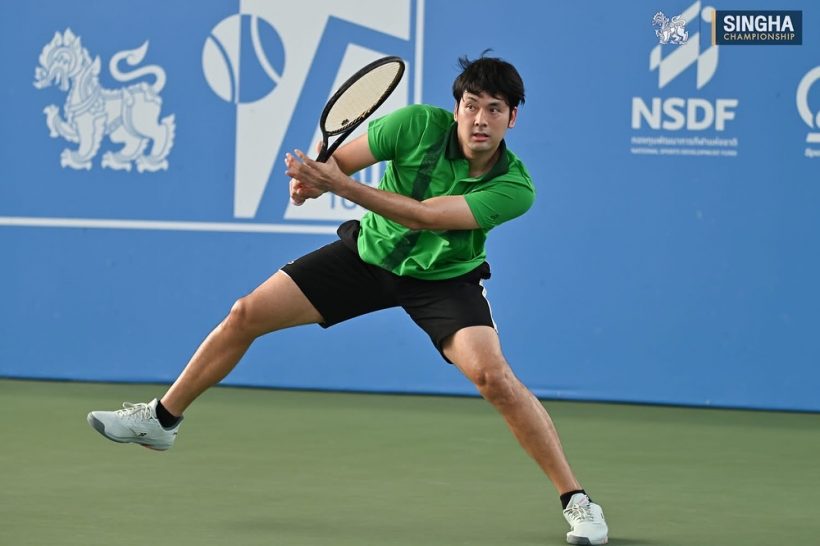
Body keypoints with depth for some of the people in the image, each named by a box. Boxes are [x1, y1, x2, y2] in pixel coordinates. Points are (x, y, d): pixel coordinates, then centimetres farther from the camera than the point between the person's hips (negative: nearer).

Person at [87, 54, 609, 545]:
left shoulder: (514, 189, -29)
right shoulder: (419, 124, -23)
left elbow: (426, 215, -37)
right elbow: (336, 162, -14)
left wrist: (338, 184, -42)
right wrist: (309, 178, -38)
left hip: (444, 278, -3)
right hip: (371, 251, 3)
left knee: (494, 375, -28)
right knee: (246, 315, 0)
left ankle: (577, 501, -16)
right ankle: (162, 419, 22)